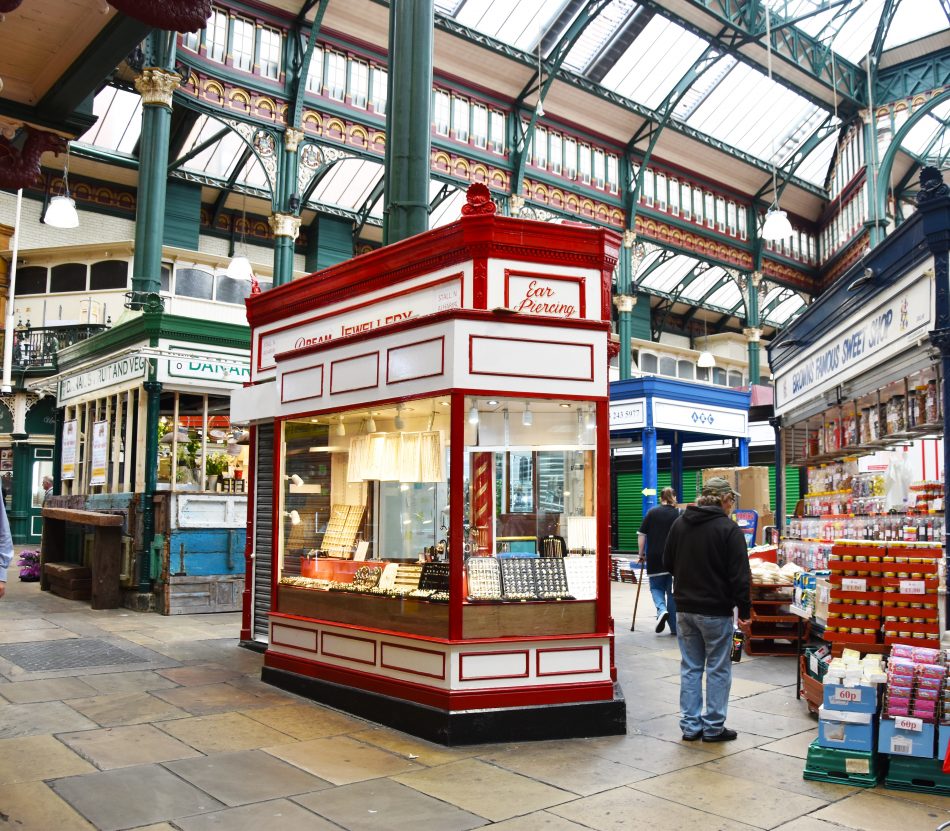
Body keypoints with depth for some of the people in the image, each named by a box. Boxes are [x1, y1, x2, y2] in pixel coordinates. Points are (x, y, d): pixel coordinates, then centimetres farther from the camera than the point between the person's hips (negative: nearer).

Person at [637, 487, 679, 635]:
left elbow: (641, 534, 1)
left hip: (655, 558, 0)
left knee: (656, 587, 16)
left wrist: (641, 554, 9)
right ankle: (674, 627, 14)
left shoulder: (652, 512, 2)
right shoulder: (679, 514, 1)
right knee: (672, 591, 11)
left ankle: (661, 610, -13)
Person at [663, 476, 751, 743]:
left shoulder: (679, 523, 5)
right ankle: (714, 727, 13)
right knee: (718, 669, 7)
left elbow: (668, 563, 14)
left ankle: (690, 725, 16)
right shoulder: (729, 529, -13)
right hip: (716, 610, -5)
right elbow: (740, 575, -14)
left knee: (690, 667, 12)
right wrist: (744, 610, -6)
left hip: (685, 608, 5)